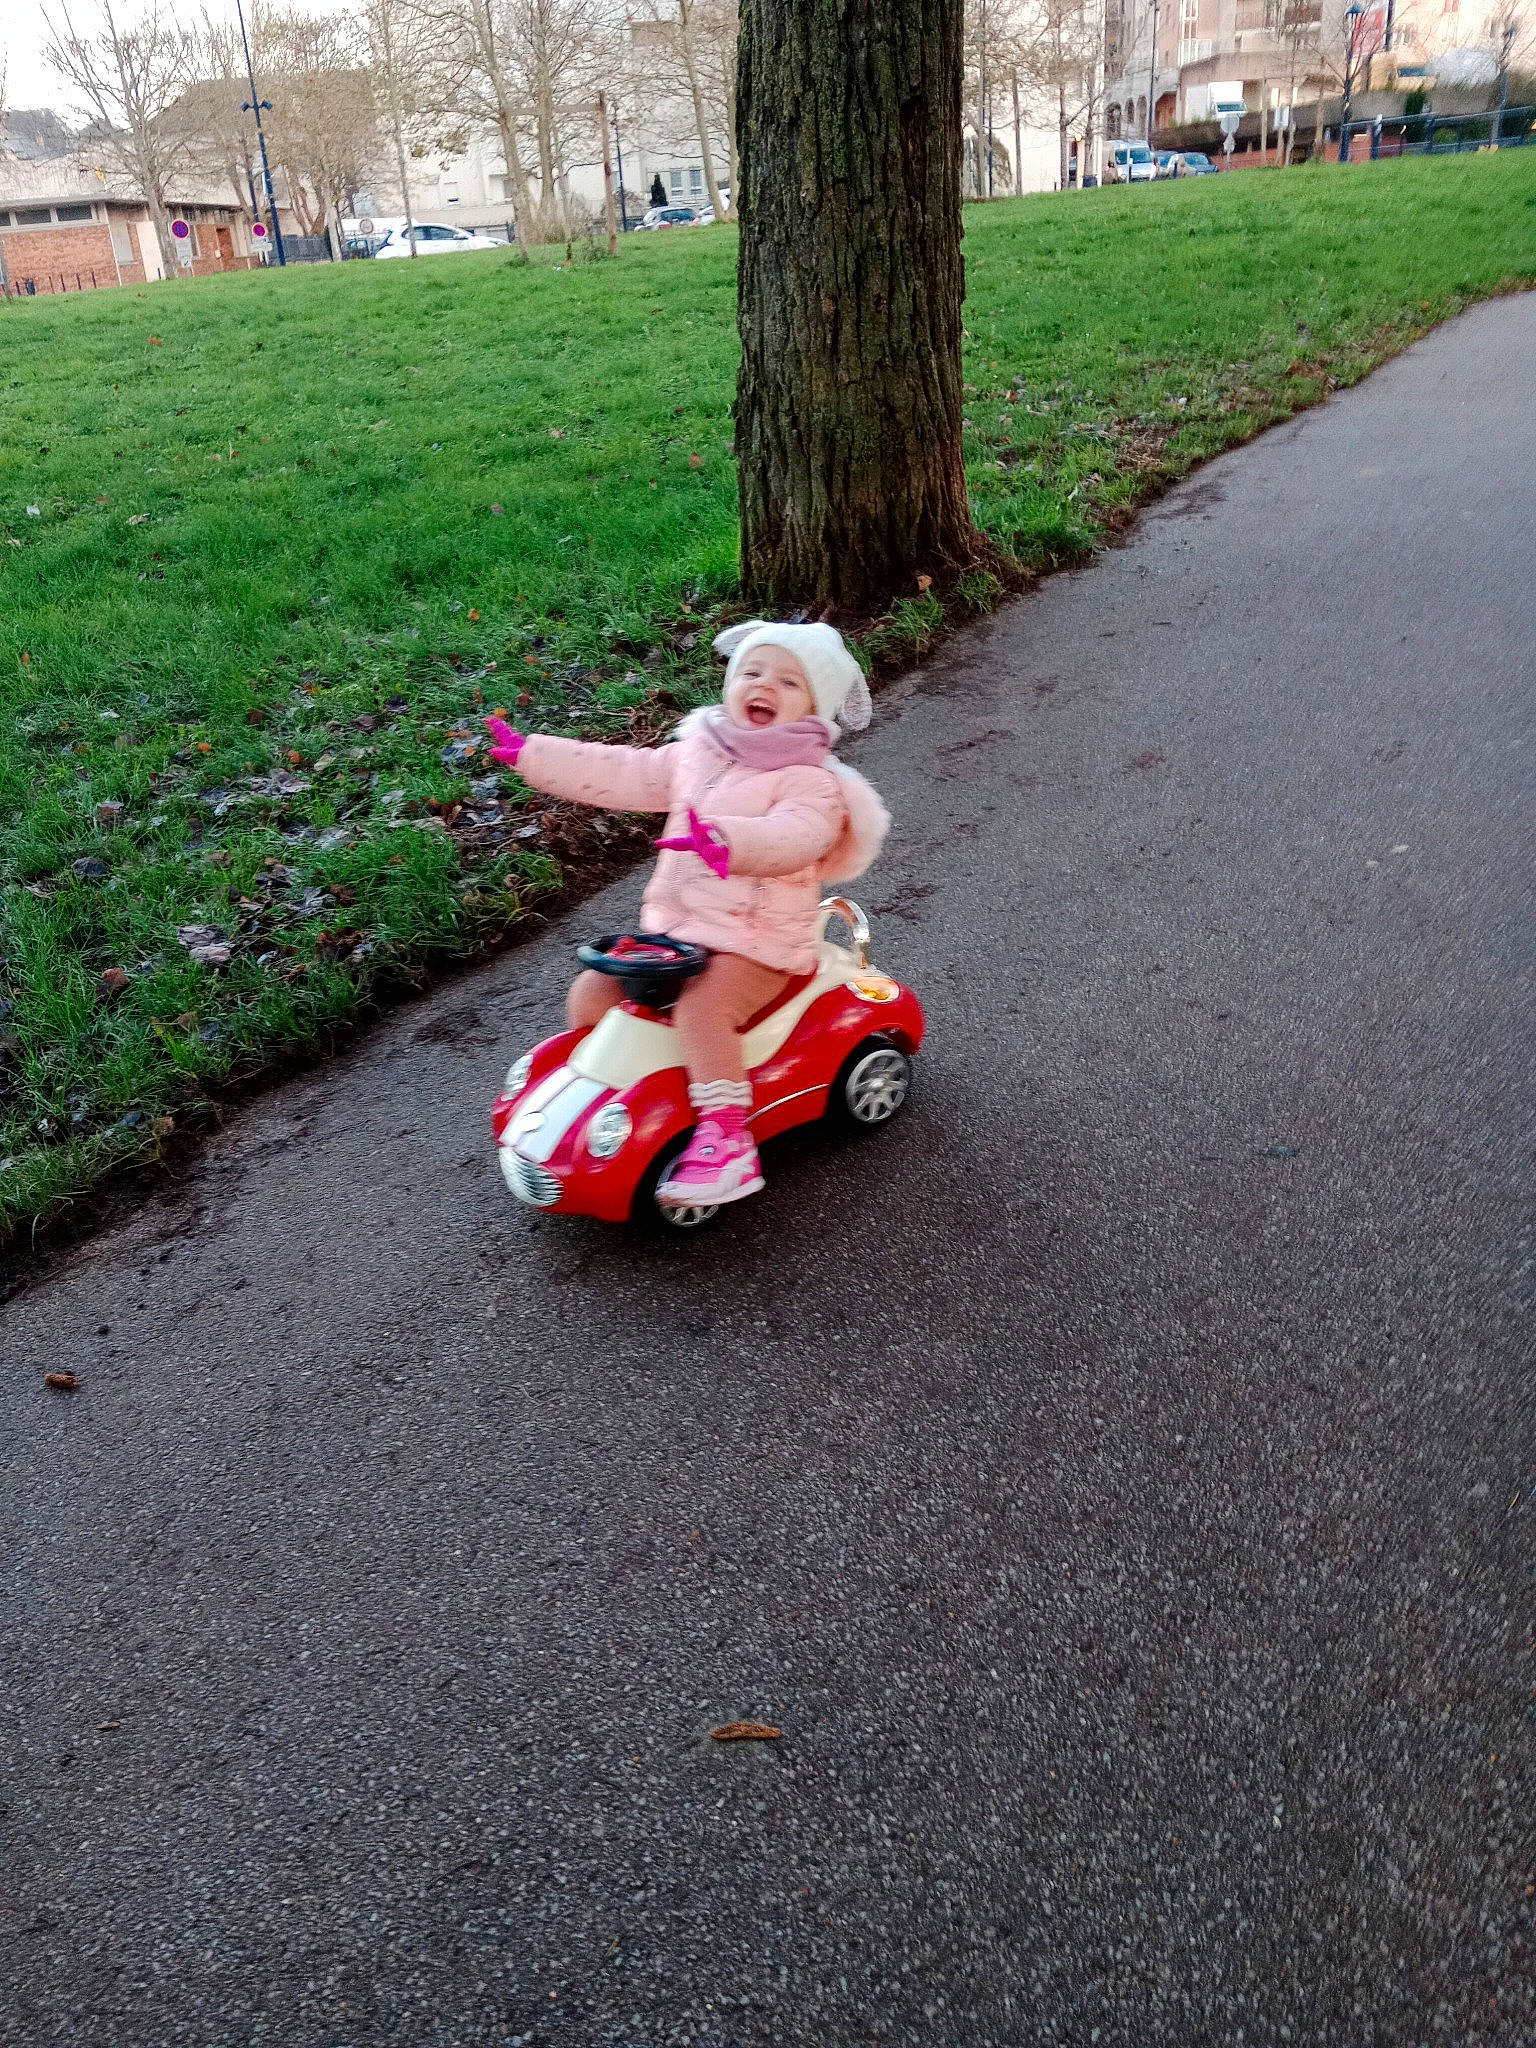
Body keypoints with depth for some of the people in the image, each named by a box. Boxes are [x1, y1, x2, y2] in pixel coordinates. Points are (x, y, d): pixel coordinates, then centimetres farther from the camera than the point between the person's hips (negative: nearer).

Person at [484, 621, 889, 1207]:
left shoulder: (810, 782, -12)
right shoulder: (696, 752, 11)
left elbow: (794, 837, -32)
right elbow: (622, 774, 14)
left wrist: (729, 841, -52)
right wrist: (532, 754, 12)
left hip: (757, 944, -7)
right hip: (674, 927, 7)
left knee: (701, 1007, -33)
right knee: (590, 995, 1)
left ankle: (727, 1142, -26)